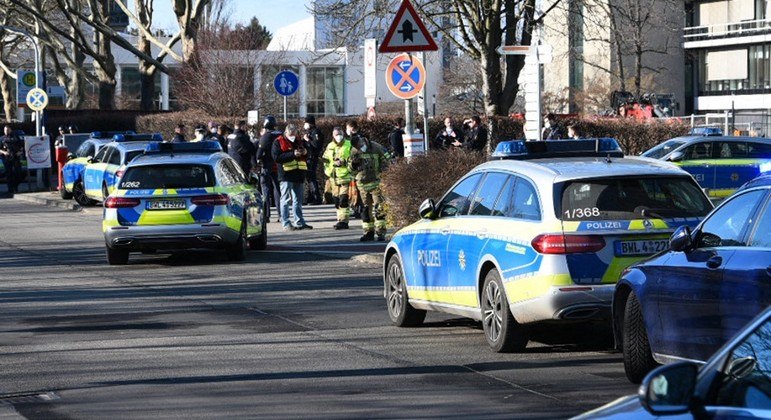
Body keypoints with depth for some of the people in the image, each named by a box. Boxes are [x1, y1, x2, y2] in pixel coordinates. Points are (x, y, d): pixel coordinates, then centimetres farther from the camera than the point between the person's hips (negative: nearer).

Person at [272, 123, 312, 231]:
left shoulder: (300, 140, 14)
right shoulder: (278, 142, -3)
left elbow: (308, 155, 23)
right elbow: (276, 157, -15)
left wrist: (305, 152, -2)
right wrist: (292, 154, -21)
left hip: (299, 174, 6)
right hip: (286, 174, -6)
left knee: (298, 200, 12)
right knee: (286, 199, -5)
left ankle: (299, 222, 17)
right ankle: (285, 223, -4)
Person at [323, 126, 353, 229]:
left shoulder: (349, 145, -2)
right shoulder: (330, 146, 16)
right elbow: (325, 160, 26)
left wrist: (343, 162, -19)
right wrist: (327, 171, 14)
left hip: (345, 177, -6)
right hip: (333, 178, 6)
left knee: (343, 199, -14)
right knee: (336, 200, 9)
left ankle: (343, 220, -15)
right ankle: (341, 219, 18)